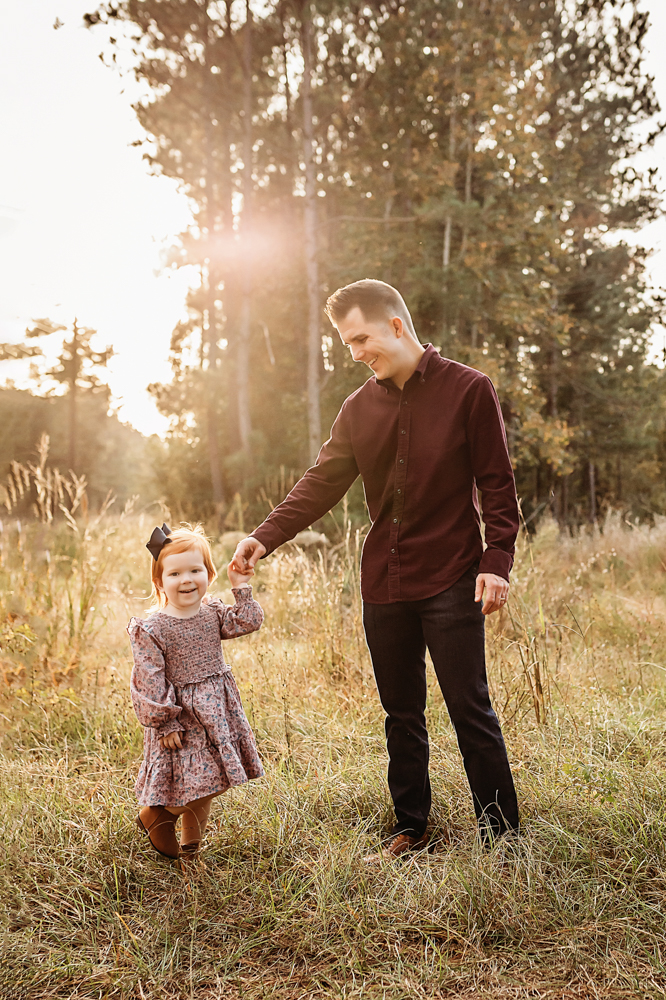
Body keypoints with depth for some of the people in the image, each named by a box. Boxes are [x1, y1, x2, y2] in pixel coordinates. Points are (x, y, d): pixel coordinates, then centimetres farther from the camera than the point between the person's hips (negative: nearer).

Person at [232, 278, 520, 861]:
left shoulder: (468, 390, -4)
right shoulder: (360, 408, 9)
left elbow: (497, 484, -4)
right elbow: (321, 484, 5)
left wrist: (496, 562, -13)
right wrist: (266, 537, -8)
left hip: (451, 581, -5)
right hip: (384, 585, 5)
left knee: (470, 709, -1)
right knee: (402, 715, 13)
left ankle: (500, 834, 13)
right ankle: (411, 829, 26)